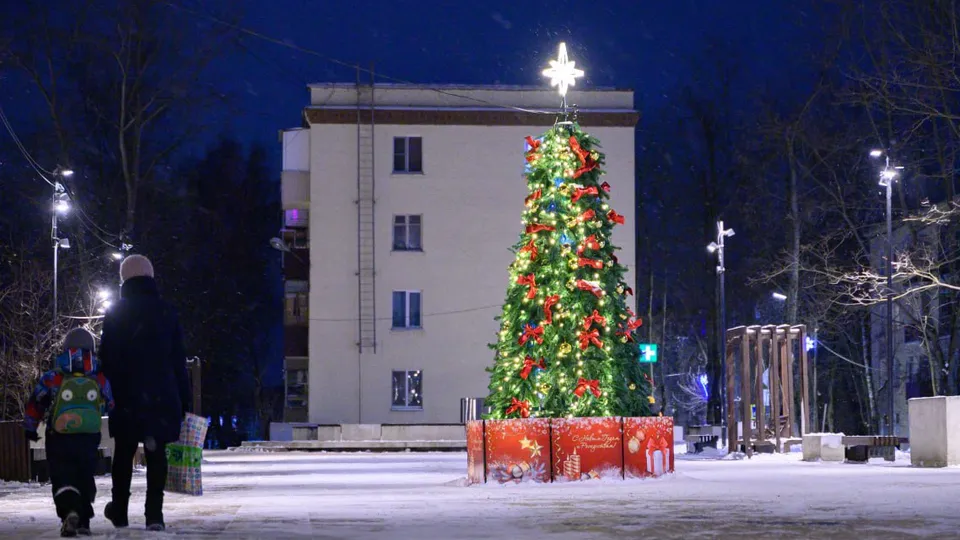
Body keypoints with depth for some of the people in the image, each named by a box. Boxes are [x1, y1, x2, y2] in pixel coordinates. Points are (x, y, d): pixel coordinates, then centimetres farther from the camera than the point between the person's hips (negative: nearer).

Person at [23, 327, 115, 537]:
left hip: (59, 441, -2)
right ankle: (84, 521, 16)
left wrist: (30, 428, 15)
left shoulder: (52, 379, -8)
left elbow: (35, 404, 0)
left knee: (62, 478, 1)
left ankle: (69, 510, -27)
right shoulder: (100, 381, -3)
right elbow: (109, 406, 11)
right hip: (89, 440, 2)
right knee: (85, 478, 18)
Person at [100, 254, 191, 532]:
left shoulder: (115, 314, 0)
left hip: (126, 395, -1)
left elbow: (107, 358, -2)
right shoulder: (167, 312, 4)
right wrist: (184, 400, 7)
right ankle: (154, 514, -6)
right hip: (162, 395, 1)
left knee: (123, 454, 12)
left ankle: (119, 513, 21)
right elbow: (178, 360, 4)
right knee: (157, 454, 3)